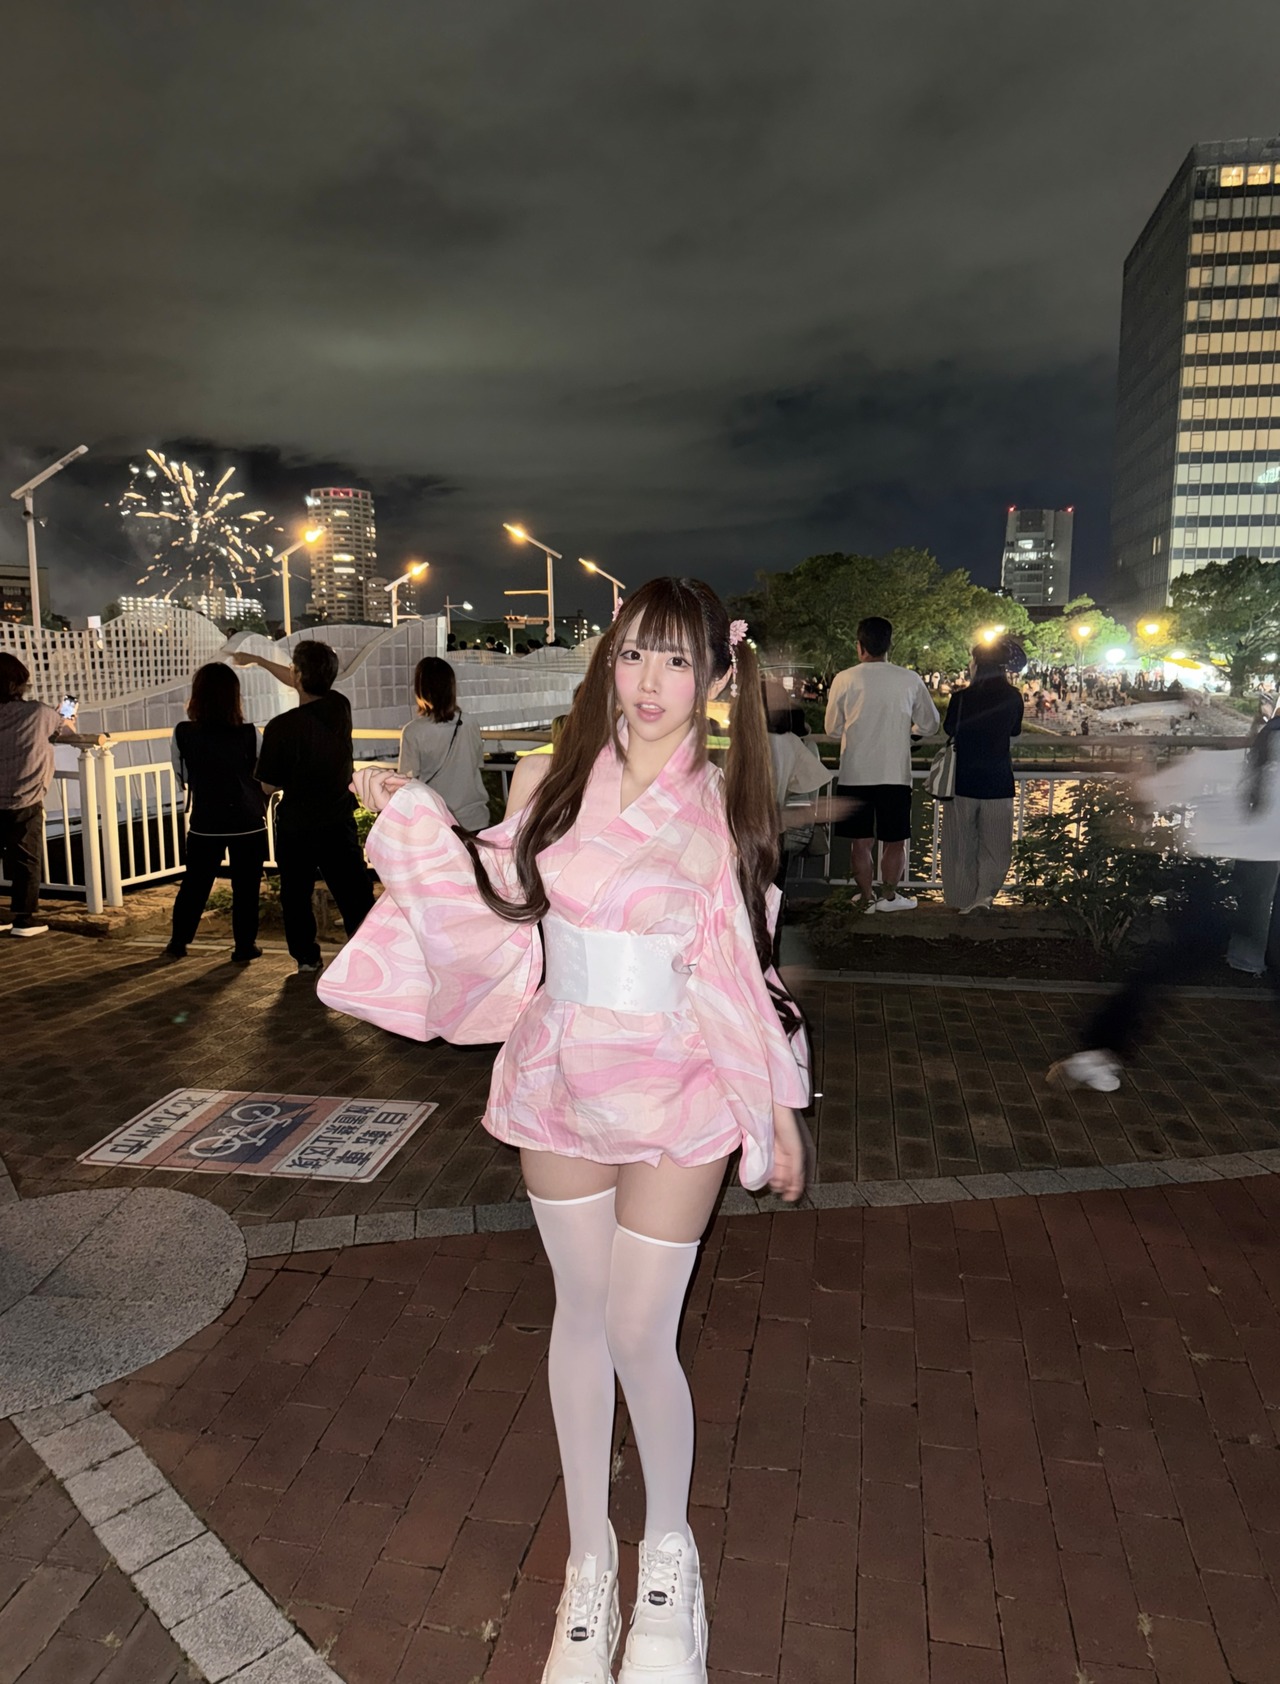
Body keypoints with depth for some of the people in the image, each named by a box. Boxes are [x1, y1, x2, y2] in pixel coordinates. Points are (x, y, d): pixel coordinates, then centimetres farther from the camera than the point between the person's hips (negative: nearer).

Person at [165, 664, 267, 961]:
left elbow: (182, 778, 5)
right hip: (248, 824, -2)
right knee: (245, 887, 10)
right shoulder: (250, 735, -13)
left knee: (194, 884, 17)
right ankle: (244, 947, 18)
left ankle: (178, 943, 28)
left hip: (204, 824, 2)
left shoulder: (183, 734, -8)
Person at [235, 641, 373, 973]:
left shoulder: (281, 727, -21)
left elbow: (268, 786, -11)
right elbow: (303, 684, 15)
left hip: (296, 828, -2)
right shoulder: (340, 706, -6)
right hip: (339, 824, 3)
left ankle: (306, 957, 30)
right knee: (356, 895, 3)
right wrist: (258, 660, 27)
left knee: (296, 897, 18)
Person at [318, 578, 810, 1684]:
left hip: (675, 1098, -3)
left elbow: (747, 973, -2)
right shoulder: (552, 781, -1)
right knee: (582, 1314, 16)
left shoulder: (724, 809, -7)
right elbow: (504, 920, 3)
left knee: (641, 1337, 2)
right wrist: (416, 823, -5)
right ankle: (590, 1556, 38)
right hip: (559, 1083, 3)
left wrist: (780, 1111, 2)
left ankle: (668, 1550, 34)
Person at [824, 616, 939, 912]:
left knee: (861, 842, 10)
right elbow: (929, 725, 6)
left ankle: (867, 898, 16)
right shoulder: (910, 680, -4)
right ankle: (889, 895, 14)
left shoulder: (844, 679, -5)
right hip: (895, 774, 0)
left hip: (855, 774, 0)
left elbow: (832, 729, 5)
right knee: (894, 841, 12)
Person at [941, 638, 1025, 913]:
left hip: (964, 781, -1)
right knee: (995, 847, 12)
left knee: (962, 846, 13)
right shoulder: (1012, 697, -5)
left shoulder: (961, 697, -12)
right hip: (998, 783, 1)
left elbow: (949, 729, 6)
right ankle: (985, 894, -6)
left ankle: (964, 899, 20)